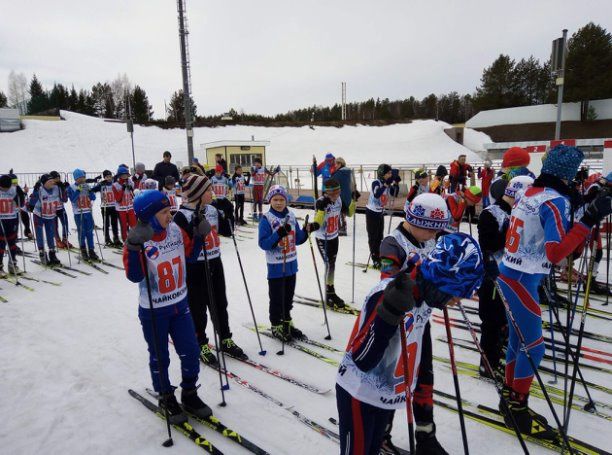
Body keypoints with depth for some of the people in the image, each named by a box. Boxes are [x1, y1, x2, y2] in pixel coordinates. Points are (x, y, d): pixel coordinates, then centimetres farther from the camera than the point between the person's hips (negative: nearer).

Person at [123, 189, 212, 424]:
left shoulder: (176, 230, -5)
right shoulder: (138, 241, -20)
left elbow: (190, 255, 9)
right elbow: (134, 276, -30)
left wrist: (199, 235, -5)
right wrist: (134, 248, -42)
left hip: (180, 304, 5)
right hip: (153, 311, -5)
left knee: (190, 352, 9)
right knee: (159, 358, 13)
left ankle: (189, 394, 31)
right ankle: (166, 398, 35)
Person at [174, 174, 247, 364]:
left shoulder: (212, 210, 4)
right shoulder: (182, 215, -16)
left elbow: (226, 231, 13)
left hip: (215, 264, 7)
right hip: (195, 268, -6)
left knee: (220, 304, 16)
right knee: (198, 308, 8)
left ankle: (226, 340, 31)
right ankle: (201, 345, 25)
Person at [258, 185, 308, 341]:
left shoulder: (291, 216, 5)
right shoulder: (266, 219, -12)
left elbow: (297, 239, 11)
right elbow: (263, 244, -18)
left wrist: (307, 231, -7)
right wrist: (279, 234, -30)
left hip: (291, 263, 5)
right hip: (276, 265, -5)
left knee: (289, 296, 18)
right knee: (277, 298, 6)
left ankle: (287, 322, 35)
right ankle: (276, 326, 23)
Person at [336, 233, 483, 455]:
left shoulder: (424, 292, -10)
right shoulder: (388, 294, -33)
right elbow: (362, 360, -34)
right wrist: (390, 313, -42)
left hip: (388, 395, 7)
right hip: (359, 394, -7)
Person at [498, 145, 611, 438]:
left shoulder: (530, 193, 8)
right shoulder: (556, 201, -16)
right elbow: (556, 253, -23)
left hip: (509, 275, 8)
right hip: (522, 281, -8)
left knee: (518, 338, 18)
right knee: (533, 347, 3)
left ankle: (510, 397, 31)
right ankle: (518, 410, 15)